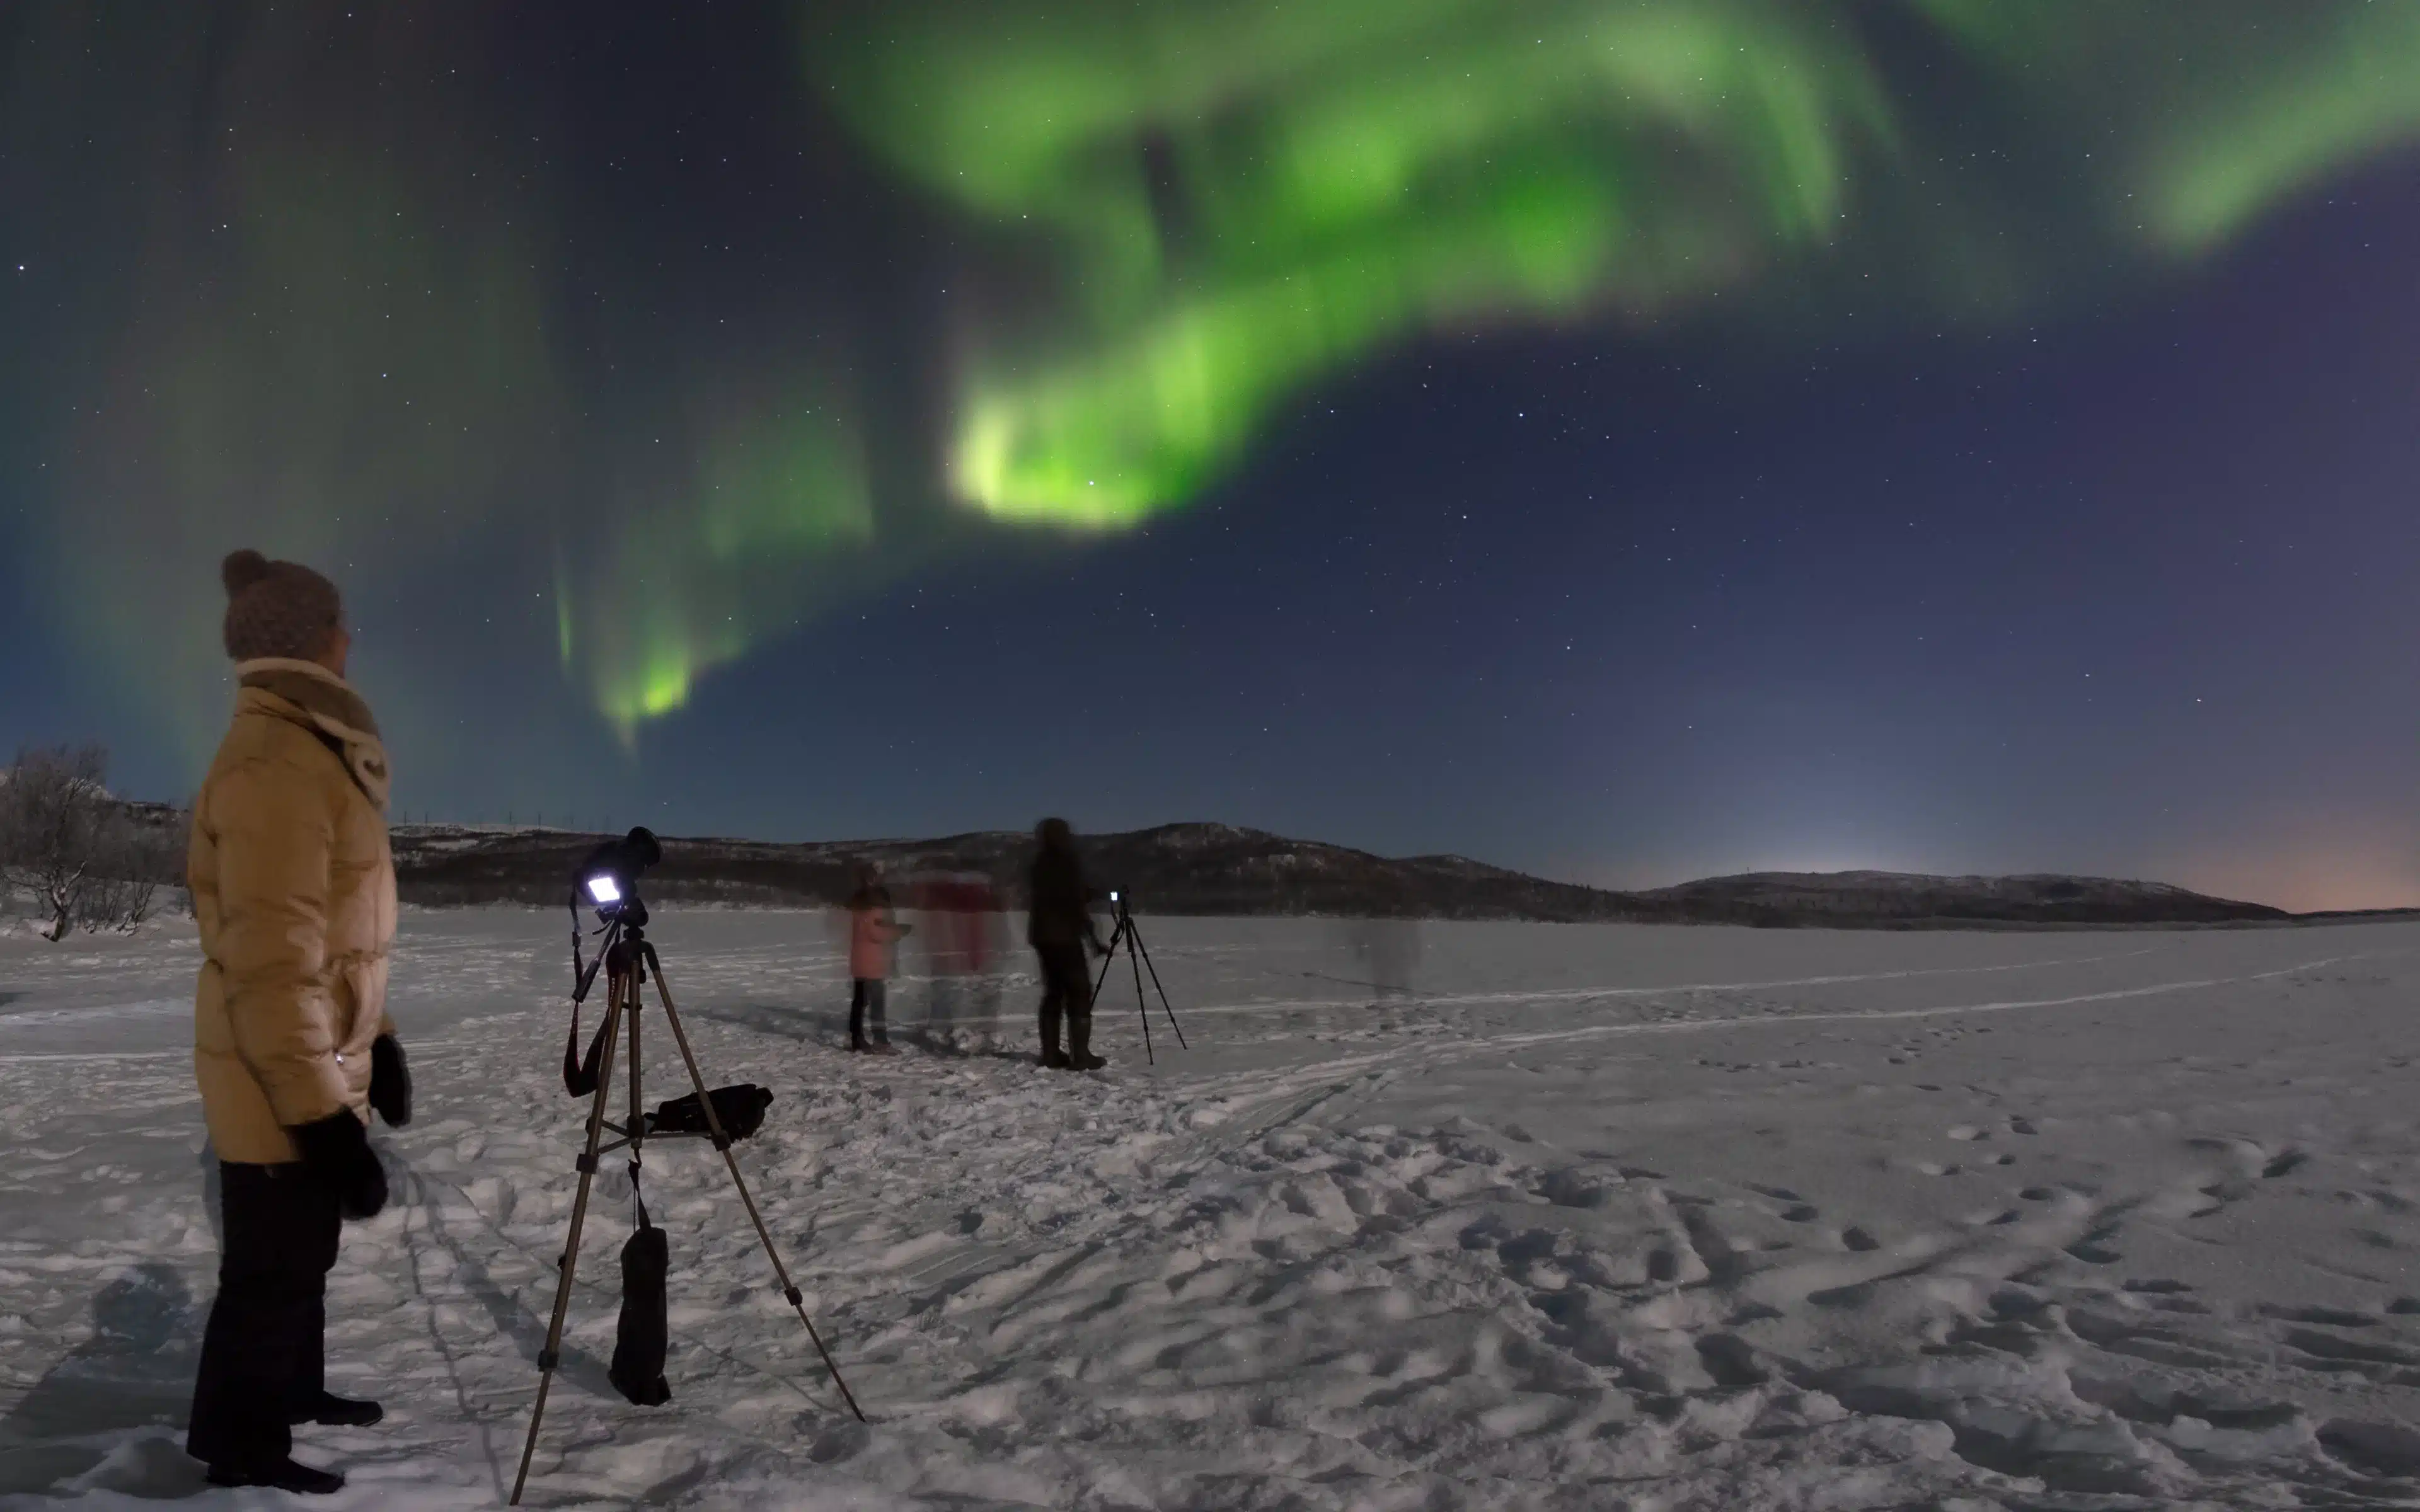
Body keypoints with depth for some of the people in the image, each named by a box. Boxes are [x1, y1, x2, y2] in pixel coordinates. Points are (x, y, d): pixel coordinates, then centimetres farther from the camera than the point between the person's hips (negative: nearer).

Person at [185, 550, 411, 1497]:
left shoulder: (313, 750, 10)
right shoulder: (276, 762, -23)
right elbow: (272, 963, -27)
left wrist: (375, 1043, 20)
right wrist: (325, 1116, -25)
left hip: (320, 1067, 10)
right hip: (282, 1082, -10)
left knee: (301, 1253, 24)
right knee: (272, 1269, 8)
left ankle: (292, 1392, 42)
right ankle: (239, 1448, 26)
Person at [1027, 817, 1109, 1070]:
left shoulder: (1038, 866, 12)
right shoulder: (1068, 863, -11)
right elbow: (1079, 904, -14)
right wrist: (1095, 940, -12)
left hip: (1043, 937, 8)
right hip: (1066, 937, -8)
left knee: (1053, 993, 11)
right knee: (1079, 993, -4)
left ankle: (1052, 1054, 10)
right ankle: (1081, 1055, -7)